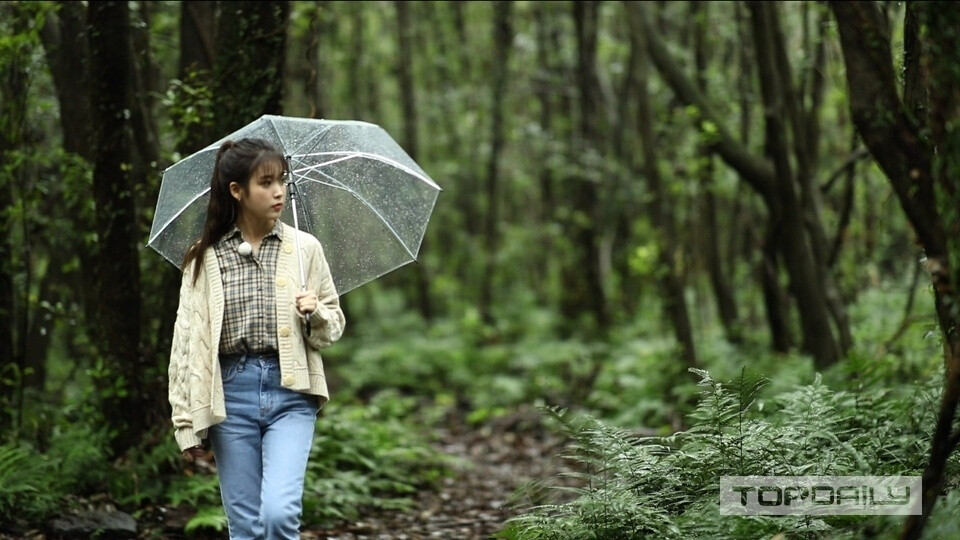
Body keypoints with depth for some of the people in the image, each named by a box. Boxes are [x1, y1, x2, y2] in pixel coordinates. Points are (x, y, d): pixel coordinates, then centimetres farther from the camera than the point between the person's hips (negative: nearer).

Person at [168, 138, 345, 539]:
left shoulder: (305, 248, 4)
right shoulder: (205, 257, 2)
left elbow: (333, 328, 13)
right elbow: (186, 340, 4)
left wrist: (316, 314, -11)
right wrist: (186, 423, 1)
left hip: (290, 392, 0)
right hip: (231, 395, 1)